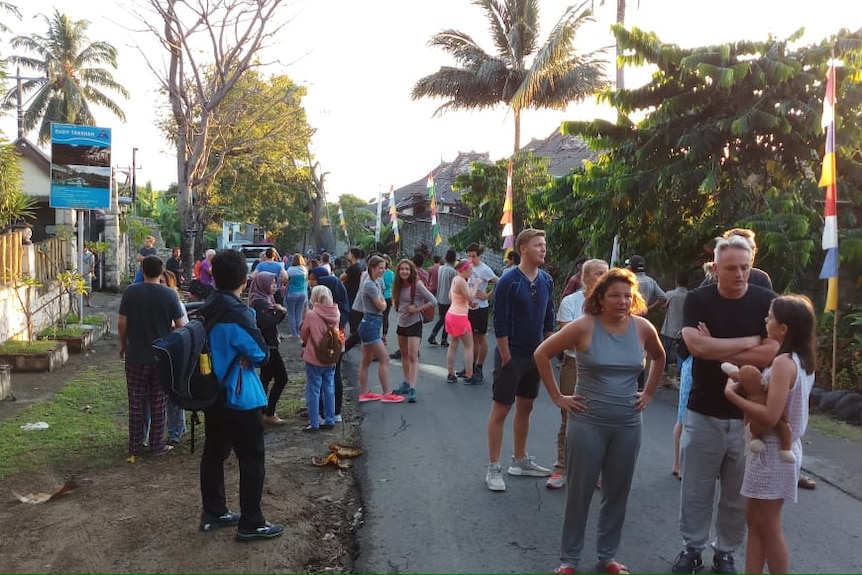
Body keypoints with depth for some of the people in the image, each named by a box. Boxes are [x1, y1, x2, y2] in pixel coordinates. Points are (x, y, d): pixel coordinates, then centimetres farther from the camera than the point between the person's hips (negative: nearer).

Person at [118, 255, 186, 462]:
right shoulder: (169, 294, -8)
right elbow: (181, 326, -6)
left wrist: (123, 344, 11)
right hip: (161, 357, 0)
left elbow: (122, 324, -5)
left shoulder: (130, 292, -7)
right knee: (158, 403, 11)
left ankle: (134, 447, 15)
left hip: (136, 356, 0)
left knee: (136, 403, 9)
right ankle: (157, 444, 18)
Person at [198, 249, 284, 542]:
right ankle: (251, 523, 7)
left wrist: (235, 357, -2)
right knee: (252, 459, 1)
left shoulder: (207, 309, 4)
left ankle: (213, 513, 28)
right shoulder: (238, 313, -22)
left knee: (214, 452, 16)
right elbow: (261, 353, -16)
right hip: (240, 397, -9)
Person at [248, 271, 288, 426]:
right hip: (267, 346, -9)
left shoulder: (267, 299, 12)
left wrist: (281, 312, -5)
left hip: (268, 345, 9)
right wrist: (280, 312, -14)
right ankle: (269, 414, 4)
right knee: (281, 378, -4)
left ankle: (264, 412, 22)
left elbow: (274, 321, 12)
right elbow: (267, 323, -26)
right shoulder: (259, 302, -17)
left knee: (266, 377, 14)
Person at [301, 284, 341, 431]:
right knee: (329, 390, 14)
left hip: (314, 359, -5)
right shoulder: (335, 313, -5)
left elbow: (303, 336, -4)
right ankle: (329, 420, 20)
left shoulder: (311, 314, -18)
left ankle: (314, 423, 9)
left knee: (313, 391, 5)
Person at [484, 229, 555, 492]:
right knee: (500, 410, 0)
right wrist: (506, 357, -15)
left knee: (525, 408, 16)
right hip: (511, 356, -6)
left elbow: (549, 319, 11)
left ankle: (519, 460, 30)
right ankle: (493, 469, 9)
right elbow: (500, 322, -15)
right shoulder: (509, 281, -15)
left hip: (535, 356, 7)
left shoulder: (546, 280, 4)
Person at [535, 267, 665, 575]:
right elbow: (541, 354, -8)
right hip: (587, 422, -3)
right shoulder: (584, 326, -13)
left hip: (628, 425, 3)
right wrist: (557, 396, -8)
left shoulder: (642, 327, -3)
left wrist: (649, 393, 11)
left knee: (617, 493, 13)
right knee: (579, 492, 7)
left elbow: (659, 358, 18)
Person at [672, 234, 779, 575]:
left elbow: (771, 353, -14)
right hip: (703, 412, 0)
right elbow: (696, 345, -18)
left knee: (738, 493, 13)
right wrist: (749, 342, -13)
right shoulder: (698, 300, -3)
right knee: (696, 489, 10)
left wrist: (716, 350, -14)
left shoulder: (767, 301, -3)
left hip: (749, 415, 0)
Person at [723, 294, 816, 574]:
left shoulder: (783, 363, -23)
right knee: (755, 520, 16)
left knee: (768, 527, 5)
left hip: (773, 452, -9)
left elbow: (770, 416, -28)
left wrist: (732, 394, -20)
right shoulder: (802, 361, 5)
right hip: (782, 449, 9)